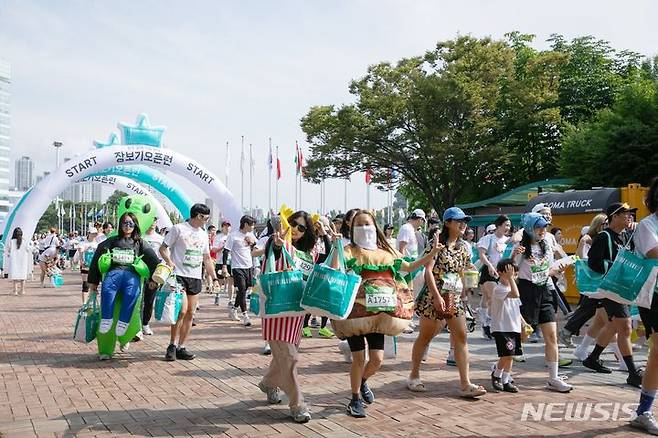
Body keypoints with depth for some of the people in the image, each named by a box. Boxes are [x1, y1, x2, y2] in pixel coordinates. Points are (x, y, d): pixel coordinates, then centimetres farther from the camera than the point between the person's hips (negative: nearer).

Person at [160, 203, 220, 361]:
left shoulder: (203, 234, 16)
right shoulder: (178, 229, -2)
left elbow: (207, 258, 22)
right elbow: (163, 248, -1)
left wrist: (214, 277, 15)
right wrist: (169, 262, -19)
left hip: (196, 278, 6)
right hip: (179, 275, -6)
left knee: (190, 314, 5)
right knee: (182, 310, -16)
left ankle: (181, 348, 12)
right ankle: (172, 345, -2)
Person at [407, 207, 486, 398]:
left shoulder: (462, 246, 10)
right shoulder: (438, 243, -9)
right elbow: (428, 270, -15)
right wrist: (437, 296, -21)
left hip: (454, 298, 6)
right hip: (434, 295, -6)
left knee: (461, 337, -1)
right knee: (425, 336, 5)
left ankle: (465, 384, 1)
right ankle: (414, 376, 21)